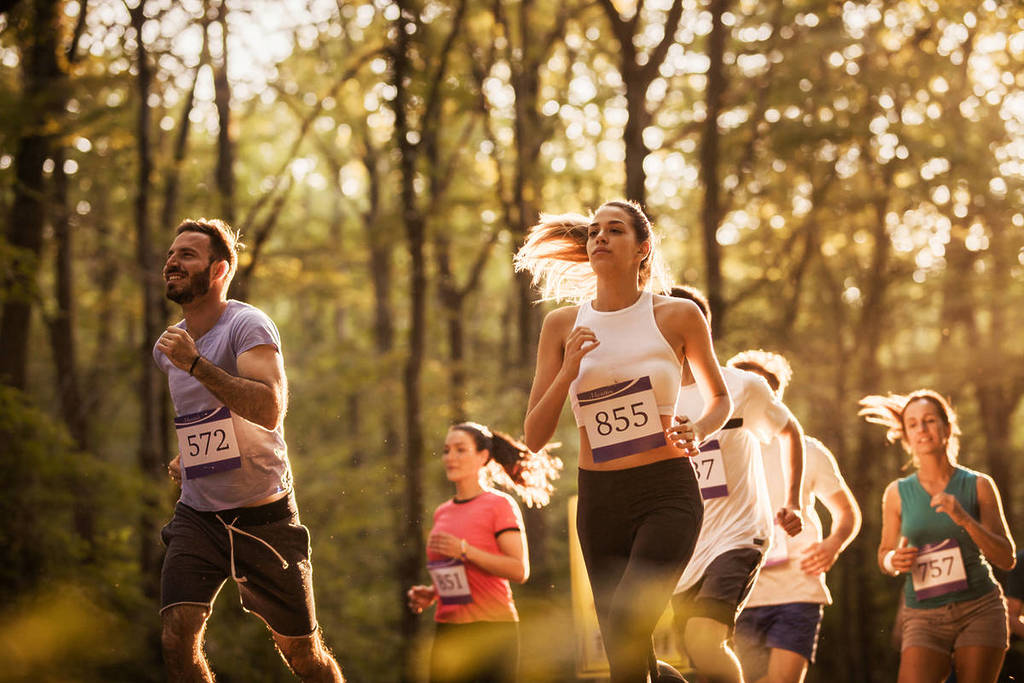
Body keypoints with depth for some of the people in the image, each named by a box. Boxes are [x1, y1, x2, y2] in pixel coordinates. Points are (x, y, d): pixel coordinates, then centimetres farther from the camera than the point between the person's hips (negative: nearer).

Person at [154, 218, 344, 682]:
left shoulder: (248, 326, -12)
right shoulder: (167, 348, 9)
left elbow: (269, 410, -30)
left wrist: (195, 363, -31)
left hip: (264, 518, -5)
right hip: (197, 517, 5)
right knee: (178, 638, -18)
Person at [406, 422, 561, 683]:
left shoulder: (499, 505, -2)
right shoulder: (442, 513, 16)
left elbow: (520, 571, -11)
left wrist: (465, 551, -18)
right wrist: (429, 594, 8)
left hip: (492, 630, -6)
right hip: (448, 630, 6)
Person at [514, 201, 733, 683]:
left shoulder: (679, 316, 0)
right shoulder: (563, 325, 5)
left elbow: (720, 398, 16)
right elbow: (535, 437, 4)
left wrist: (695, 431, -6)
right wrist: (569, 371, -11)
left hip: (667, 496, -3)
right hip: (598, 500, 3)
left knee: (625, 629, -25)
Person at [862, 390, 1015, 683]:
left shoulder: (979, 486, 1)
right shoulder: (897, 493, 3)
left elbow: (1006, 559, -2)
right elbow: (884, 553, 17)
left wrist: (963, 519, -15)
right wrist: (894, 561, -7)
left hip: (980, 610, 0)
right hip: (924, 617, 0)